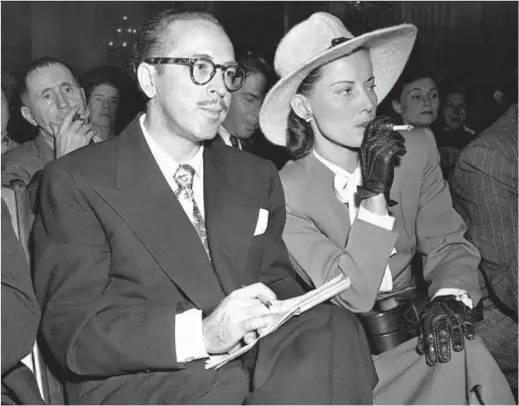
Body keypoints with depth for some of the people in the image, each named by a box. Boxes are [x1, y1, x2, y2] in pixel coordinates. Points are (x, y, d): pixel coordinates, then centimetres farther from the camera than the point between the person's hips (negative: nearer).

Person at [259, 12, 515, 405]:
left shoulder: (417, 148, -2)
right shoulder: (286, 193, -13)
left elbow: (448, 243, 5)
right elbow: (352, 296, -16)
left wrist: (450, 297, -14)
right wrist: (374, 192, -22)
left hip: (417, 328, 3)